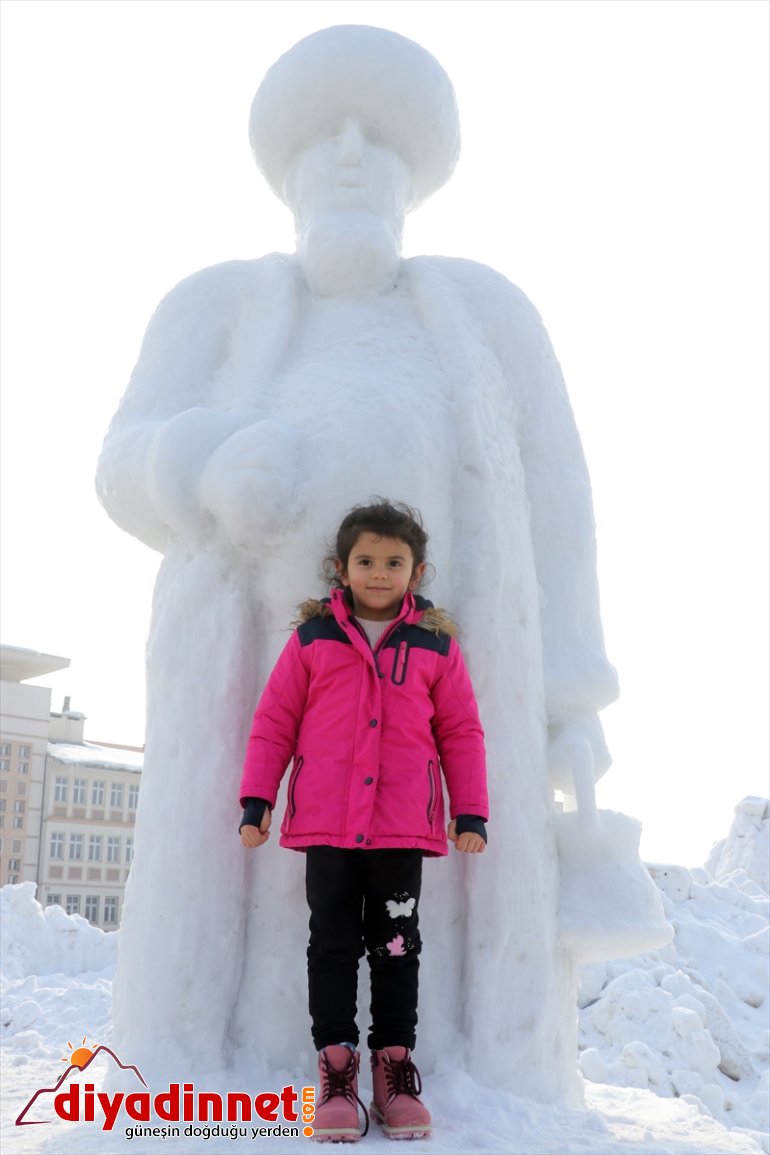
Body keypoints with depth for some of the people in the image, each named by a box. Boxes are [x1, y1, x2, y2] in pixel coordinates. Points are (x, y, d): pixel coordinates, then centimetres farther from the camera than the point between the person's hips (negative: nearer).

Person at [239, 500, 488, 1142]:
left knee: (397, 945, 6)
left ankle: (395, 1064, 16)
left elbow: (460, 733, 8)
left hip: (403, 826, 0)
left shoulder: (436, 645, 5)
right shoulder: (312, 637, 4)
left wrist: (471, 814, 4)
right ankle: (336, 1065, 11)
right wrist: (256, 801, 2)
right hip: (326, 822, 0)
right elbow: (275, 721, 6)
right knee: (332, 943, 4)